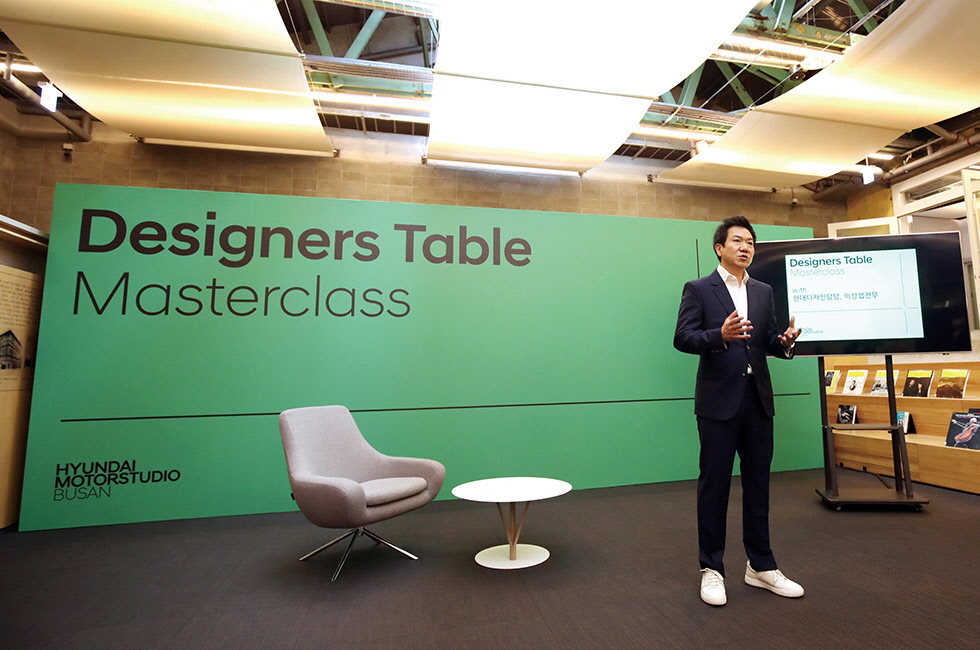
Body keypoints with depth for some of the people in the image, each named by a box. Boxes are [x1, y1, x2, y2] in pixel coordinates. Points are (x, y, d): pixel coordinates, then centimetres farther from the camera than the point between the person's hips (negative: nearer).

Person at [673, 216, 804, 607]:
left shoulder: (764, 292, 14)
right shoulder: (698, 289, -2)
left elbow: (768, 342, 12)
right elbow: (682, 338, -11)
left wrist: (785, 342, -10)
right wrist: (720, 334, -27)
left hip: (758, 398, 5)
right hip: (719, 399, -5)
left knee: (758, 483, 13)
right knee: (714, 484, 3)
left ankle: (760, 566, 28)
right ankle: (711, 569, 17)